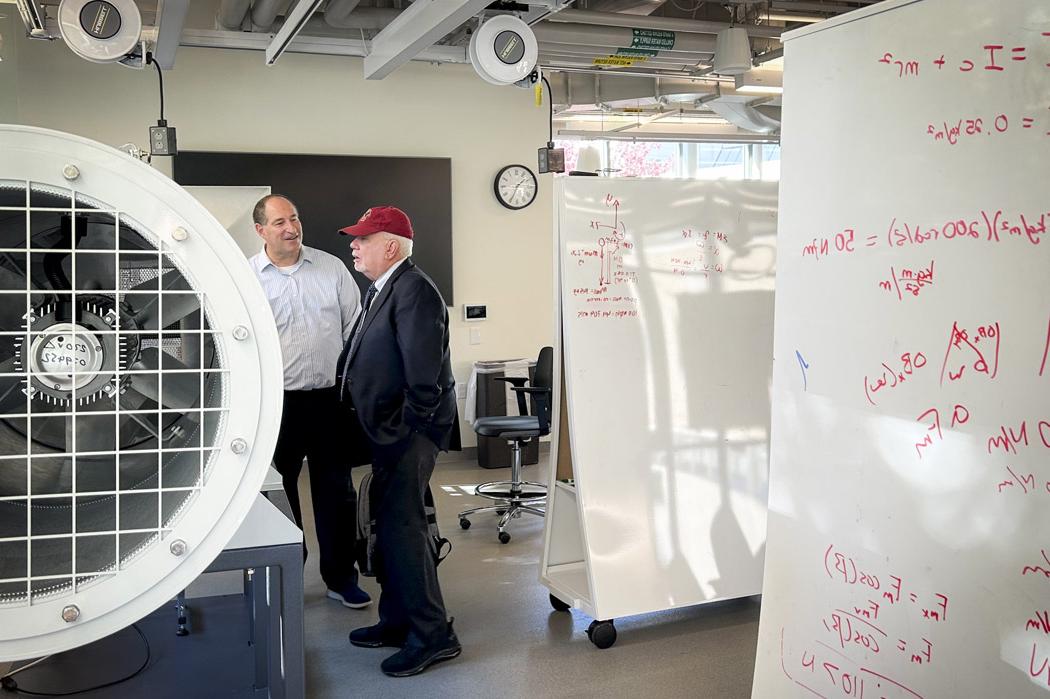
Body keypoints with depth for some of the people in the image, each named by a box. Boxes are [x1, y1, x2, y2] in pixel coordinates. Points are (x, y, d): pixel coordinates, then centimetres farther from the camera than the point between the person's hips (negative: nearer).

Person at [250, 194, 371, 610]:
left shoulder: (332, 268, 4)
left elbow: (355, 328, 8)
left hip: (331, 398, 2)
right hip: (278, 402, -1)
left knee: (336, 489, 9)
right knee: (279, 490, 9)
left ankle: (340, 576, 22)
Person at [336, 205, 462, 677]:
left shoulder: (413, 290, -16)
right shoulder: (380, 289, 15)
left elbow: (425, 373, -22)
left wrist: (406, 431, -17)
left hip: (407, 431, -10)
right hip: (387, 430, 10)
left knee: (401, 524, -7)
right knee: (389, 523, 16)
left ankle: (432, 634, 4)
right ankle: (397, 620, 29)